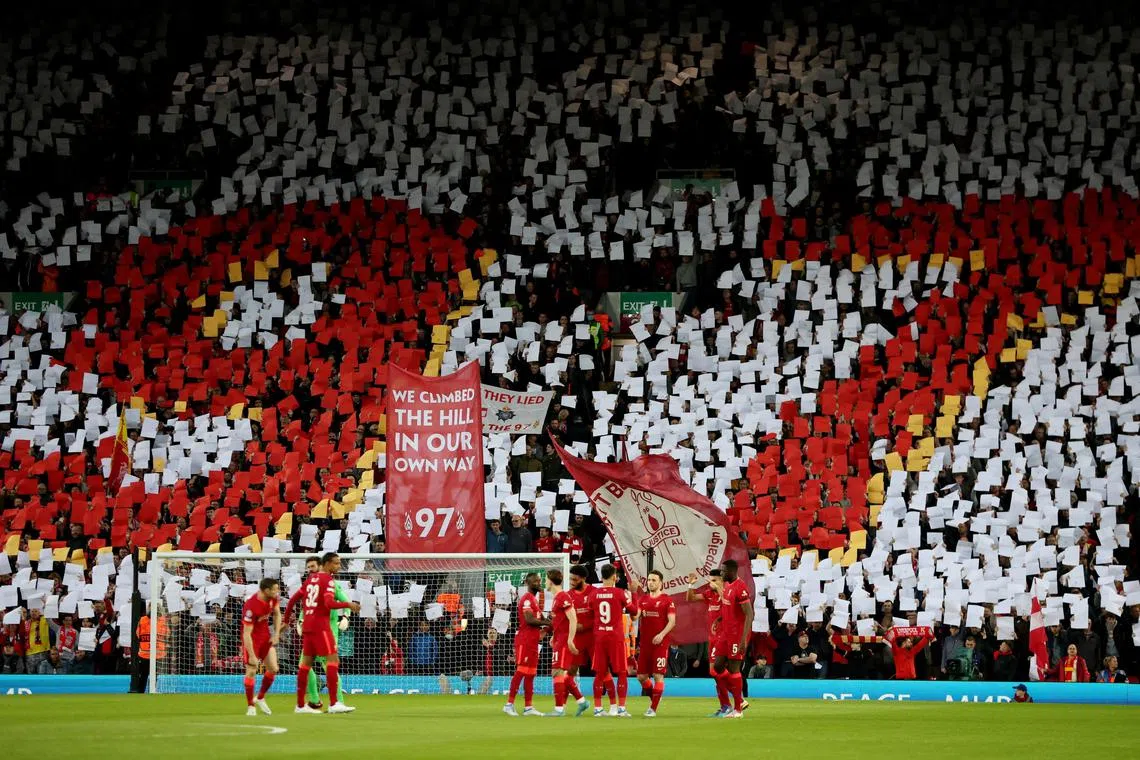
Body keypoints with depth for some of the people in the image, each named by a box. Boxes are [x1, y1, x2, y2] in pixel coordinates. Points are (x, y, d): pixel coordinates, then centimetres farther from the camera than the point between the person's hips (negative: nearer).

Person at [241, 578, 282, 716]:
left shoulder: (273, 598, -10)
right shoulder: (251, 607, -31)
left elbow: (277, 614, 11)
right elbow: (247, 633, -28)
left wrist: (276, 634, 1)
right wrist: (252, 656, -26)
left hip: (265, 635, 7)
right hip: (251, 638, -7)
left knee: (273, 669, 3)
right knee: (251, 671, -10)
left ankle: (260, 699, 22)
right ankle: (250, 706, 2)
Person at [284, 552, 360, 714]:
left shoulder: (311, 579, 15)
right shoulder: (328, 579, -8)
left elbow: (293, 599, 18)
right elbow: (329, 603, -22)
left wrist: (286, 620, 25)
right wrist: (348, 605, -14)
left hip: (307, 626, 8)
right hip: (321, 626, -8)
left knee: (306, 663, 11)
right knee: (333, 660, -10)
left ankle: (300, 705, 12)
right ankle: (333, 704, -17)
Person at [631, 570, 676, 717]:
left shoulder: (667, 600, -2)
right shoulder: (642, 599, 11)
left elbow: (672, 621, -8)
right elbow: (635, 616, -2)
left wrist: (662, 634, -22)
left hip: (660, 643, -5)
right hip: (644, 643, 5)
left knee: (658, 676, -6)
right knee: (641, 676, 8)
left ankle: (653, 708, -3)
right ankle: (653, 698, 30)